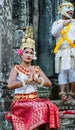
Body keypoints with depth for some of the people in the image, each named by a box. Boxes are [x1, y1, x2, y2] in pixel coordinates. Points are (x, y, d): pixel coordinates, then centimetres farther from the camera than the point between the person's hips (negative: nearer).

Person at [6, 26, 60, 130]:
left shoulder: (36, 68, 15)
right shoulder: (16, 68, 2)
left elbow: (49, 83, 5)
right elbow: (10, 85, -15)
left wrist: (36, 79, -12)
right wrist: (28, 80, -17)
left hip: (35, 100, 4)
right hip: (20, 101, -4)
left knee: (50, 108, -27)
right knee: (37, 109, -33)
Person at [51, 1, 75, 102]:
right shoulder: (57, 23, 18)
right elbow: (54, 33, -1)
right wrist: (62, 24, -11)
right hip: (61, 52, 0)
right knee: (62, 72, -7)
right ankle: (63, 94, -13)